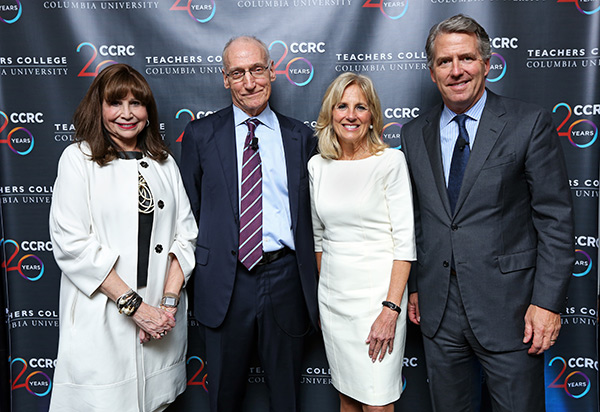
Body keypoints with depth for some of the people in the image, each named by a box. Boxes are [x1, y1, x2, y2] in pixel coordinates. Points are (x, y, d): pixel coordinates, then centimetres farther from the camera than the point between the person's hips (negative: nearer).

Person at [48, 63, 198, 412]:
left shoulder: (164, 162, 10)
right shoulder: (79, 158, -1)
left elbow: (184, 234, 5)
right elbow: (72, 244, -10)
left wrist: (169, 301, -8)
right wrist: (134, 305, -15)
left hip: (162, 319, 4)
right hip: (102, 321, -3)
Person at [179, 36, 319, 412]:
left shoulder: (300, 136, 6)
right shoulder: (201, 135, 3)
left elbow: (311, 213, 6)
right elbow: (190, 211, 6)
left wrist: (315, 288, 3)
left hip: (285, 280, 1)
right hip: (225, 282, 0)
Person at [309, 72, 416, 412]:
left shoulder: (390, 161, -8)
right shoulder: (318, 166, 6)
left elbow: (405, 241, -11)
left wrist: (391, 309, -18)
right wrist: (322, 294, 15)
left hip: (377, 294, -4)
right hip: (332, 295, 5)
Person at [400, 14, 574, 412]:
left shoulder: (530, 123, -5)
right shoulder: (415, 133, 7)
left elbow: (556, 218, -7)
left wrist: (548, 302, -12)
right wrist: (413, 286, 9)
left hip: (508, 308, -3)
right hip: (438, 309, 4)